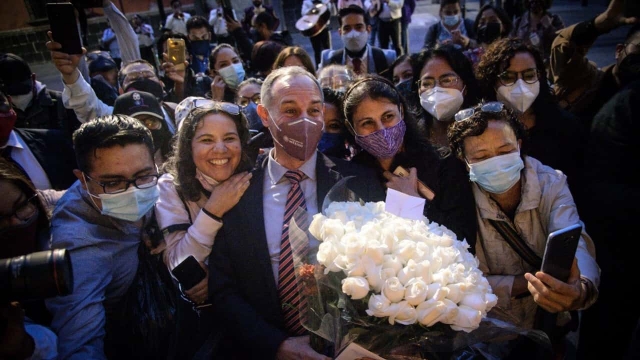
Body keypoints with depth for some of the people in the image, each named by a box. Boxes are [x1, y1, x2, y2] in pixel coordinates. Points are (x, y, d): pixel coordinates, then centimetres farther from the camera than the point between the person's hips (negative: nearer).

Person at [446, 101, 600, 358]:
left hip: (554, 327, 2)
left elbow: (574, 246, -25)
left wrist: (582, 289, -46)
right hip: (493, 330, -2)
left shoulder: (551, 184, -10)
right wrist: (532, 282, -24)